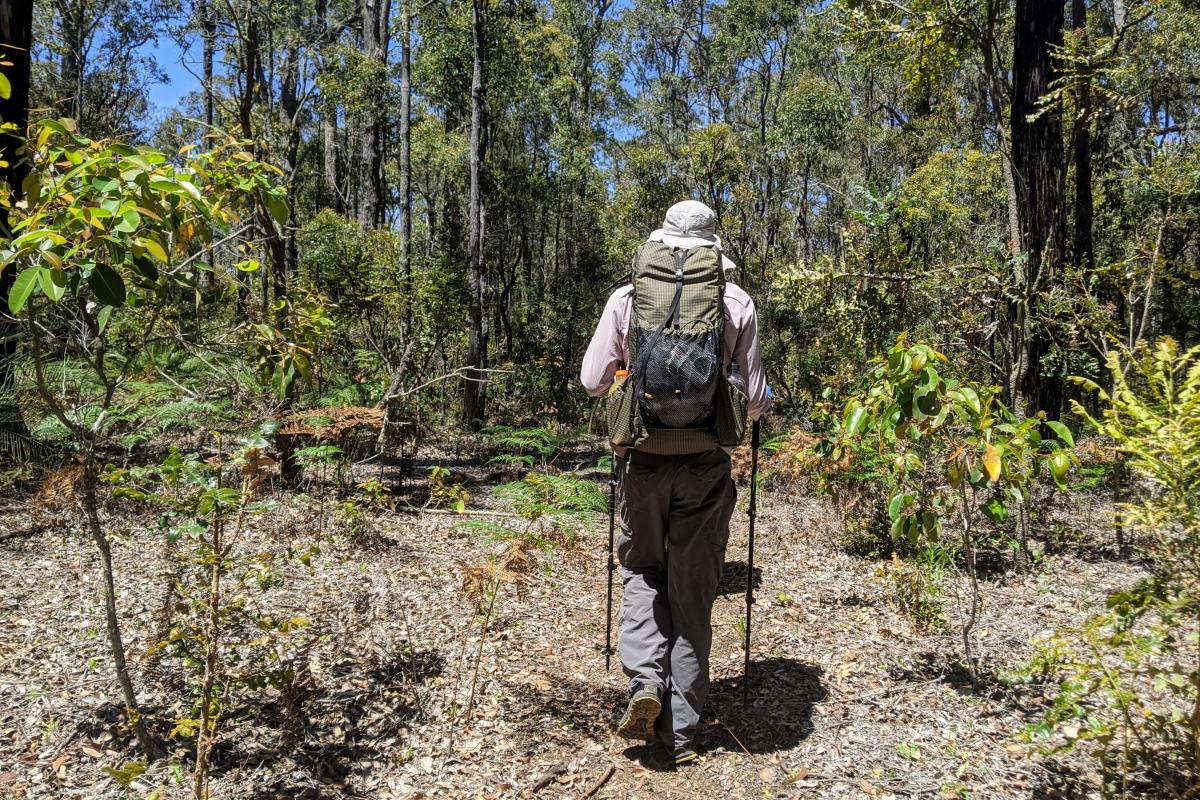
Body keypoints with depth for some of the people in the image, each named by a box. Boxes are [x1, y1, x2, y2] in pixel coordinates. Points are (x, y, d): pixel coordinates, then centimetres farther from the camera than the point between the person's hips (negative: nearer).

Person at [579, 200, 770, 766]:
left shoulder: (626, 299, -1)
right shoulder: (737, 303, -1)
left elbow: (592, 381, 5)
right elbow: (754, 402, 2)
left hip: (643, 458, 0)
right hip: (705, 464, 0)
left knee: (641, 568, 21)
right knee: (692, 591, 11)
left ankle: (645, 681, 2)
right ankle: (679, 729, 19)